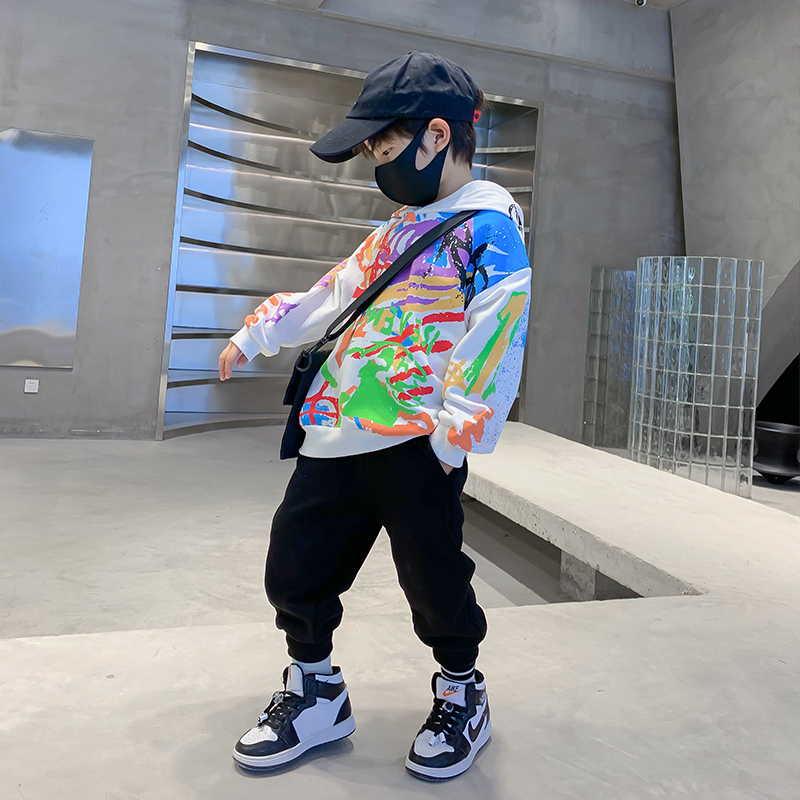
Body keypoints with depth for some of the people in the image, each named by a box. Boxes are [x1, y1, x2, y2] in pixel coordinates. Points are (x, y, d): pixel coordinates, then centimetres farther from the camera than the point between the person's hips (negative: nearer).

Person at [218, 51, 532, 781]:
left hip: (416, 445, -8)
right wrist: (257, 334, 33)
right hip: (336, 436, 9)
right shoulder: (399, 230, 22)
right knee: (294, 568, 11)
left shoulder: (487, 225, -7)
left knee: (434, 580, 4)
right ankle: (316, 694, 32)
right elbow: (336, 297, 30)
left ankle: (462, 692, 32)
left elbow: (495, 333, -17)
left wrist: (456, 431, -23)